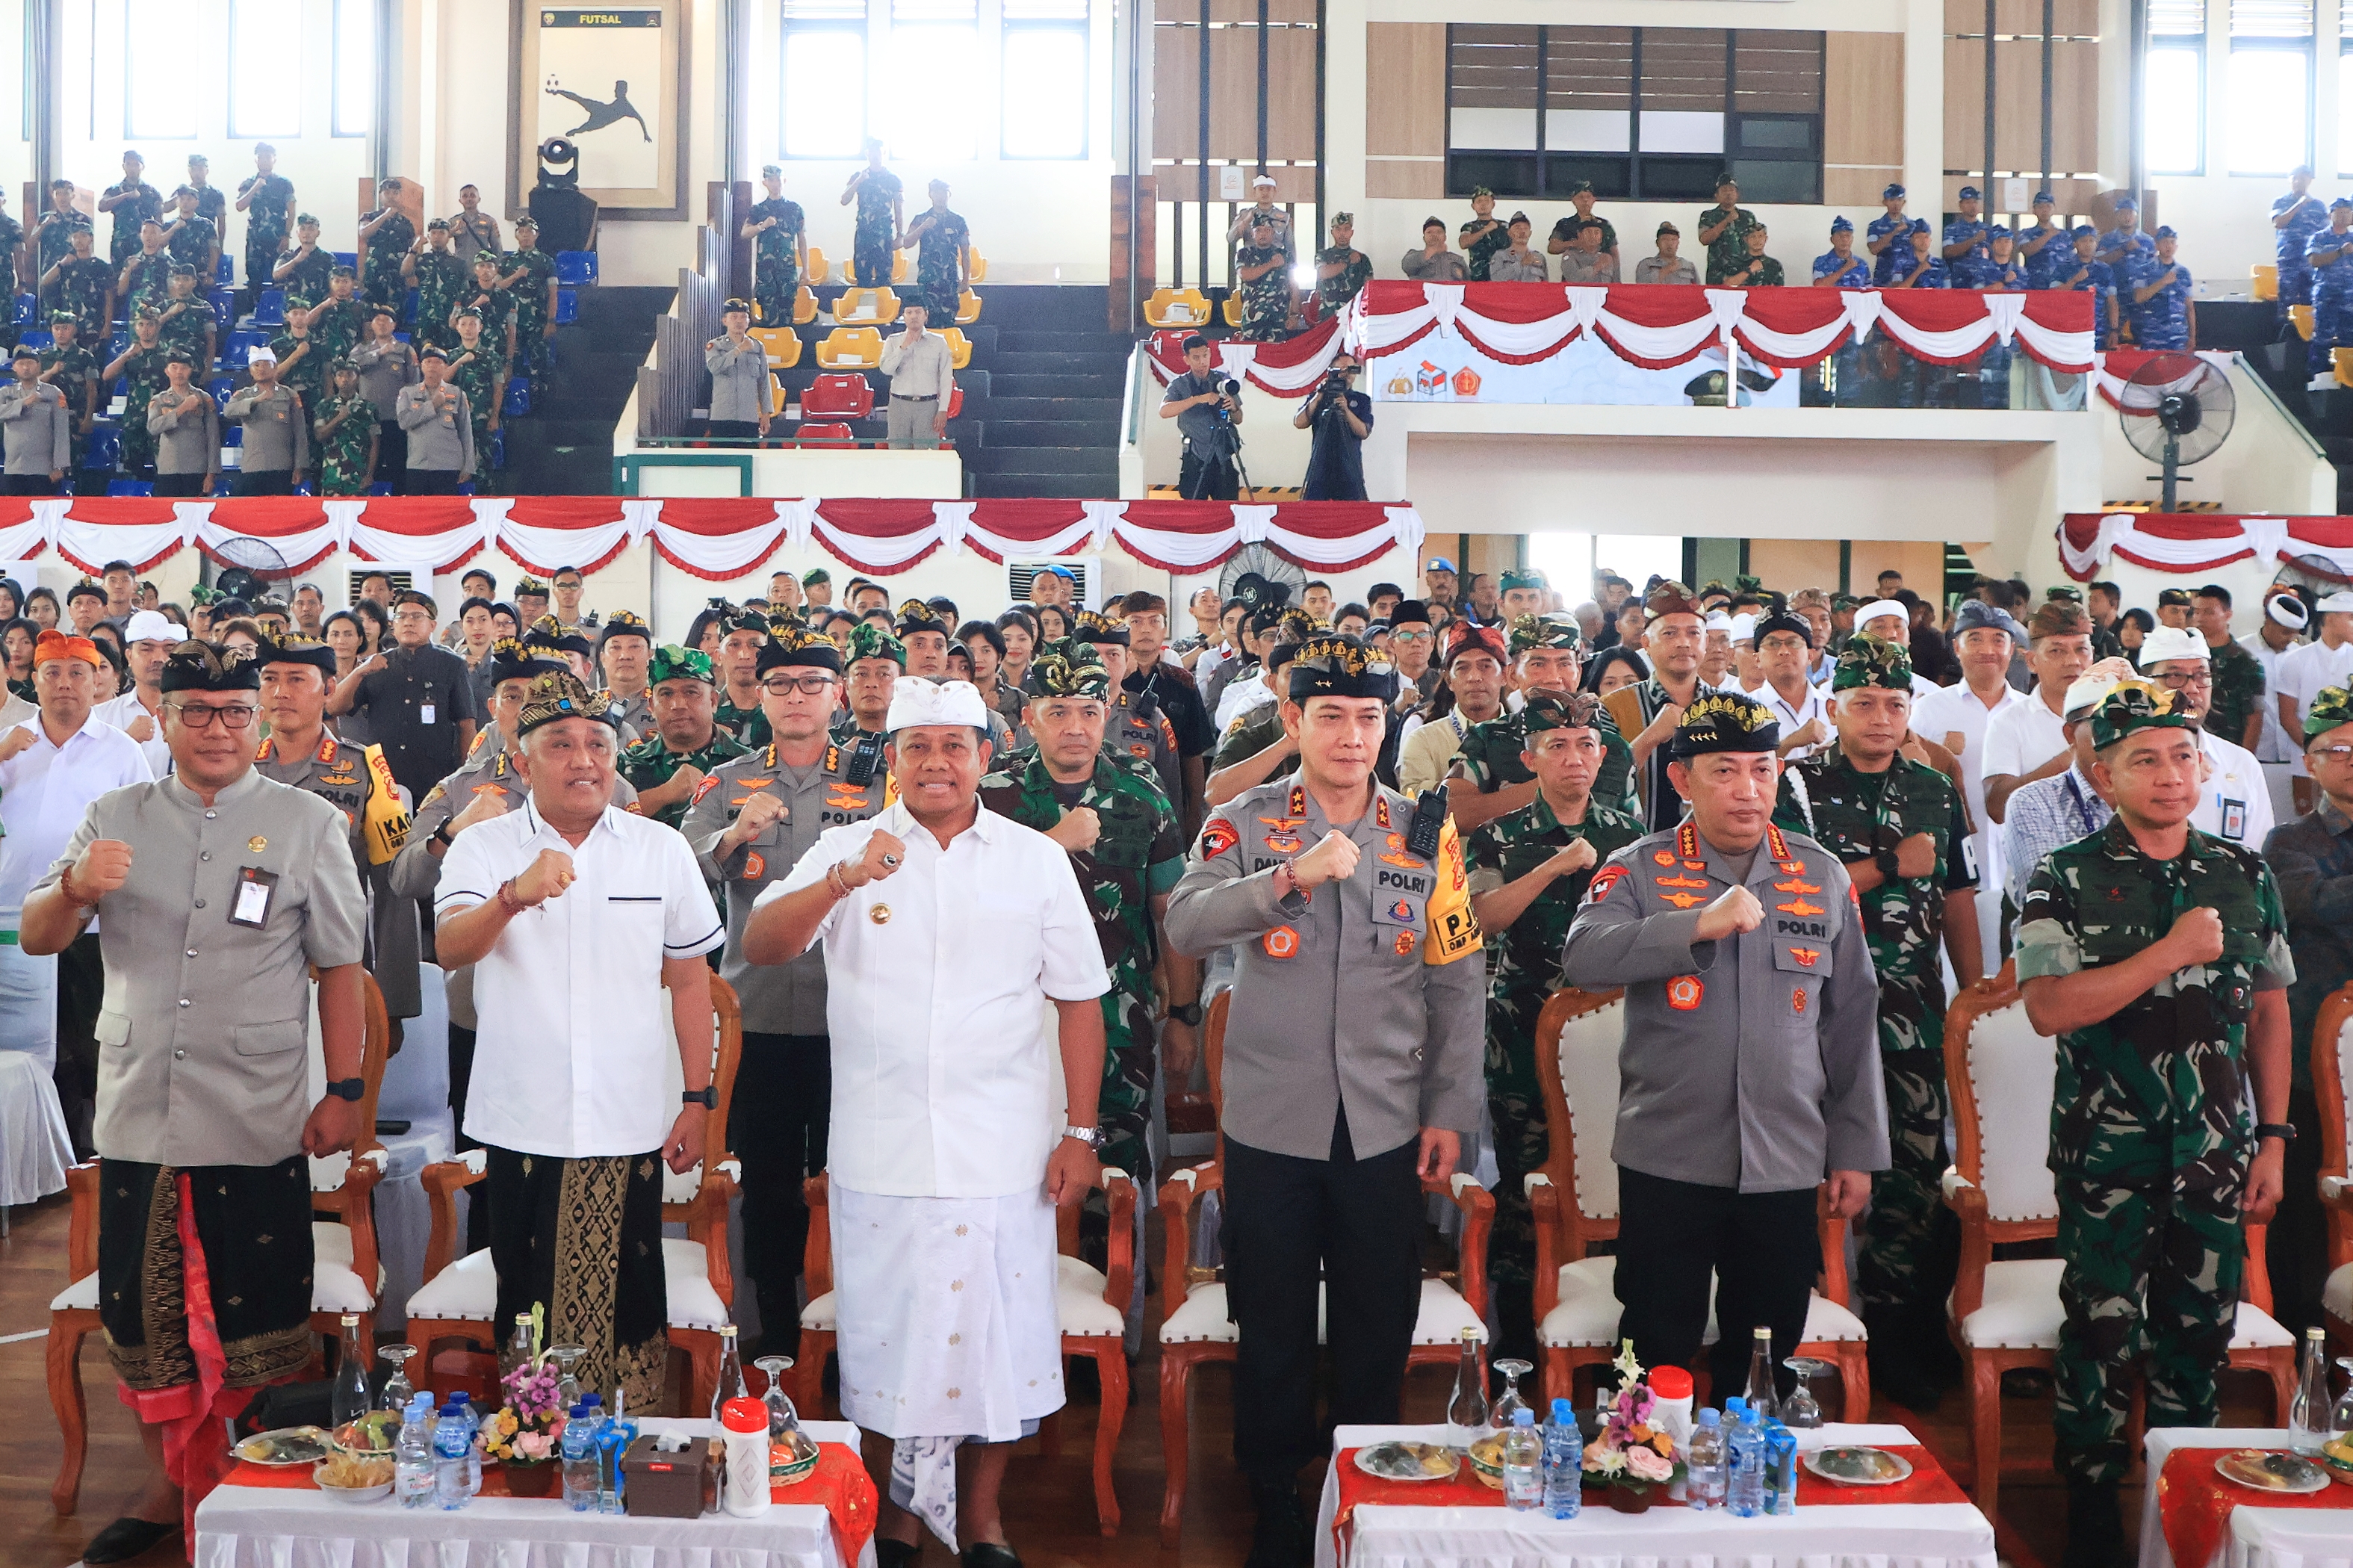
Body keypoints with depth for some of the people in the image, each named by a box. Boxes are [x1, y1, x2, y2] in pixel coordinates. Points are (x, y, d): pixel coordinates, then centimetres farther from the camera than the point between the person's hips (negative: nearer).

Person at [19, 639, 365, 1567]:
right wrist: (74, 888, -20)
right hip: (136, 1117, 3)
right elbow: (36, 940, 3)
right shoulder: (114, 820, 9)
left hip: (258, 1126, -3)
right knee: (144, 1317, 12)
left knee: (258, 1327, 2)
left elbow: (339, 967, 2)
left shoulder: (308, 824, 3)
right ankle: (168, 1490, 30)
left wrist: (345, 1091, -5)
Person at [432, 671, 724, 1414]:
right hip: (521, 1124, 0)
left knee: (629, 1300, 6)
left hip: (630, 1126, 0)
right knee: (526, 1303, 10)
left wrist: (698, 1100, 4)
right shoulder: (484, 846, 1)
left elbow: (690, 978, 8)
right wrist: (515, 895, -36)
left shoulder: (662, 849, 5)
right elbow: (449, 948, -16)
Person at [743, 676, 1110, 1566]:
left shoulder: (1037, 860, 4)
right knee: (887, 1336, 8)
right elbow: (761, 947, -8)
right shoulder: (846, 851, 3)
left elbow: (1078, 1000, 5)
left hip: (1004, 1152, 0)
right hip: (880, 1150, 0)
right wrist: (844, 882, -24)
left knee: (1001, 1334, 6)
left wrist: (1080, 1133, 1)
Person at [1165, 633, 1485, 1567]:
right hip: (1272, 1125, -1)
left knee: (1379, 1331, 12)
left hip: (1387, 1129, 2)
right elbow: (1186, 928, -20)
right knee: (1273, 1330, 11)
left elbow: (1458, 982, 5)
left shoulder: (1427, 835, 3)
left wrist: (1451, 1111, 1)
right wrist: (1289, 876, -34)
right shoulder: (1244, 824, -3)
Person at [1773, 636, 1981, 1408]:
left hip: (1916, 1002, 4)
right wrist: (1891, 865, -8)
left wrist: (1976, 993, 13)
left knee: (1918, 1159, 2)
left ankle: (1910, 1328, 13)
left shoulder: (1936, 791, 14)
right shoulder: (1800, 784, 0)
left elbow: (1957, 899, 18)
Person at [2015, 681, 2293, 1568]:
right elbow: (2048, 1008, -17)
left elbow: (2270, 1014, 10)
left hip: (2217, 1154, 3)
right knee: (2102, 1330, 4)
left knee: (2202, 1332, 10)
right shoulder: (2067, 881, -5)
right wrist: (2172, 951, -19)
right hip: (2108, 1153, -3)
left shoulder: (2246, 878, 6)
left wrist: (2272, 1140, 6)